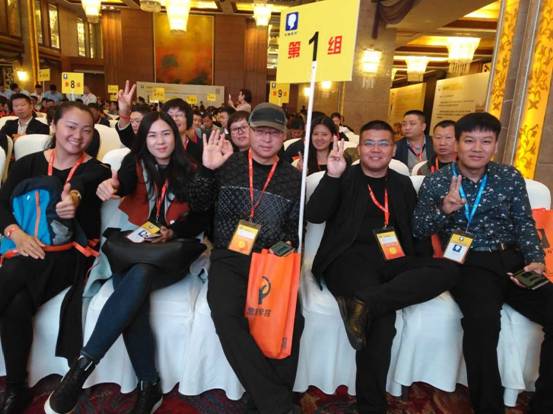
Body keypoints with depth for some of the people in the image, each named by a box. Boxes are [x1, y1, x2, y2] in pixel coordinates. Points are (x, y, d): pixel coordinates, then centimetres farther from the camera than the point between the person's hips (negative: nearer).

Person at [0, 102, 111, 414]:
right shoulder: (29, 164, 11)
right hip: (31, 248, 3)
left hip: (73, 253, -3)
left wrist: (74, 195, -44)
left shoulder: (96, 169, 3)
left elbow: (82, 182, -20)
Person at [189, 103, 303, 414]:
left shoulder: (293, 178, 9)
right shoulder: (228, 164, 6)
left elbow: (295, 227, 14)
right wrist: (207, 170, -12)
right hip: (229, 258, 0)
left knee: (292, 321, -24)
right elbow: (199, 207, 2)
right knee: (226, 315, -29)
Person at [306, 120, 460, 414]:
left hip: (393, 261, 5)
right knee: (382, 316, -30)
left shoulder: (403, 184, 21)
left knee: (448, 269, -23)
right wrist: (332, 175, -17)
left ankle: (365, 303, -34)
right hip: (350, 258, -4)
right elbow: (313, 215, -5)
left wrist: (426, 267, 2)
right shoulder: (344, 178, 9)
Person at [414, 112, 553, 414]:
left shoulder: (510, 177, 12)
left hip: (514, 260, 4)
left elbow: (525, 225, 11)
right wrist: (444, 210, -18)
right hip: (469, 264, -4)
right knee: (483, 317, -33)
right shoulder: (436, 182, 4)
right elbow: (417, 229, 1)